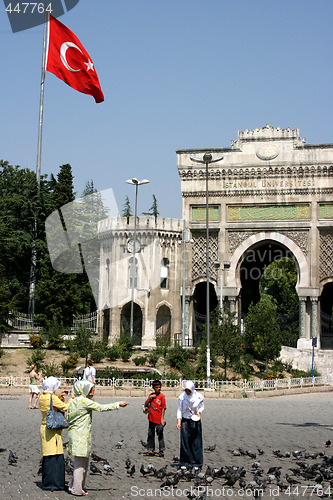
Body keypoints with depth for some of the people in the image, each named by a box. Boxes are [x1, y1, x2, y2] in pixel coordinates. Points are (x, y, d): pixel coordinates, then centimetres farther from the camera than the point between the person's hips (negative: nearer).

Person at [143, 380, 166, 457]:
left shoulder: (161, 396, -8)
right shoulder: (151, 395, 9)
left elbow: (163, 408, -9)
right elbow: (145, 405, 8)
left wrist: (162, 419, -14)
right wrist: (149, 398, -8)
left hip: (158, 419, -6)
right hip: (151, 419, 6)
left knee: (160, 435, 0)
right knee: (150, 434, 13)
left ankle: (161, 451, 7)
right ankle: (150, 450, 23)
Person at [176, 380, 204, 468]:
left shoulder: (199, 397, -8)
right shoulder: (182, 397, -7)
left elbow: (202, 406, 8)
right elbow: (179, 410, 0)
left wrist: (199, 412, -13)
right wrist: (178, 422, -8)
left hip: (196, 421, 0)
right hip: (185, 421, 0)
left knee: (196, 442, 1)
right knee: (185, 442, -3)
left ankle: (196, 462, 11)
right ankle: (185, 462, 7)